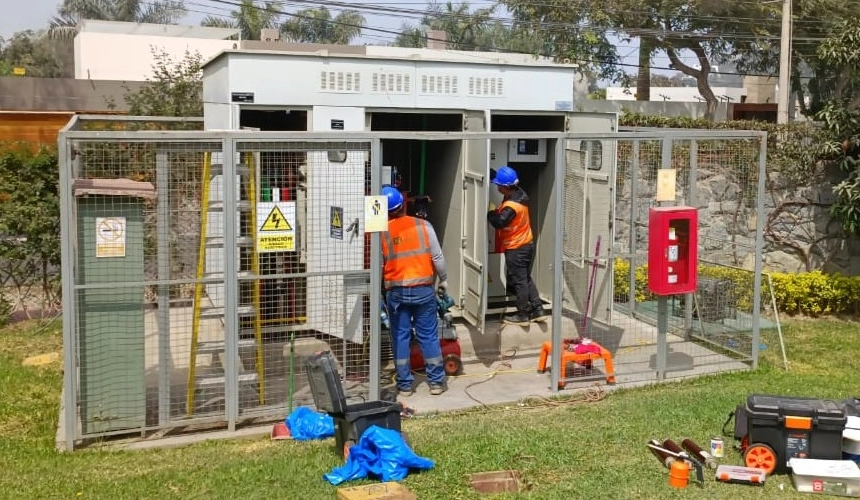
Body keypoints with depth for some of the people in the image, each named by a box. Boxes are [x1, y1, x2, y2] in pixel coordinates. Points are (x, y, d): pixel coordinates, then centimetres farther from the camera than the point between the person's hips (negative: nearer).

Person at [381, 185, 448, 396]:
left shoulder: (382, 232, -3)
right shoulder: (423, 226, -3)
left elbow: (377, 265, 0)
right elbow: (437, 257, -2)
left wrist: (381, 286, 18)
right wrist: (443, 279, 12)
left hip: (396, 291, 0)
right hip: (423, 288, 0)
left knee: (400, 337, 7)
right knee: (429, 335, 8)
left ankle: (404, 384, 12)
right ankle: (436, 381, 14)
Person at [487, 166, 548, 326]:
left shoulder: (511, 206, -26)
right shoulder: (520, 194, 1)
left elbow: (499, 222, -36)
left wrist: (489, 212, -19)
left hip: (515, 249, -9)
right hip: (528, 243, 9)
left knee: (519, 282, 2)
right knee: (527, 279, 18)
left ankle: (522, 315, 12)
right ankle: (538, 310, 20)